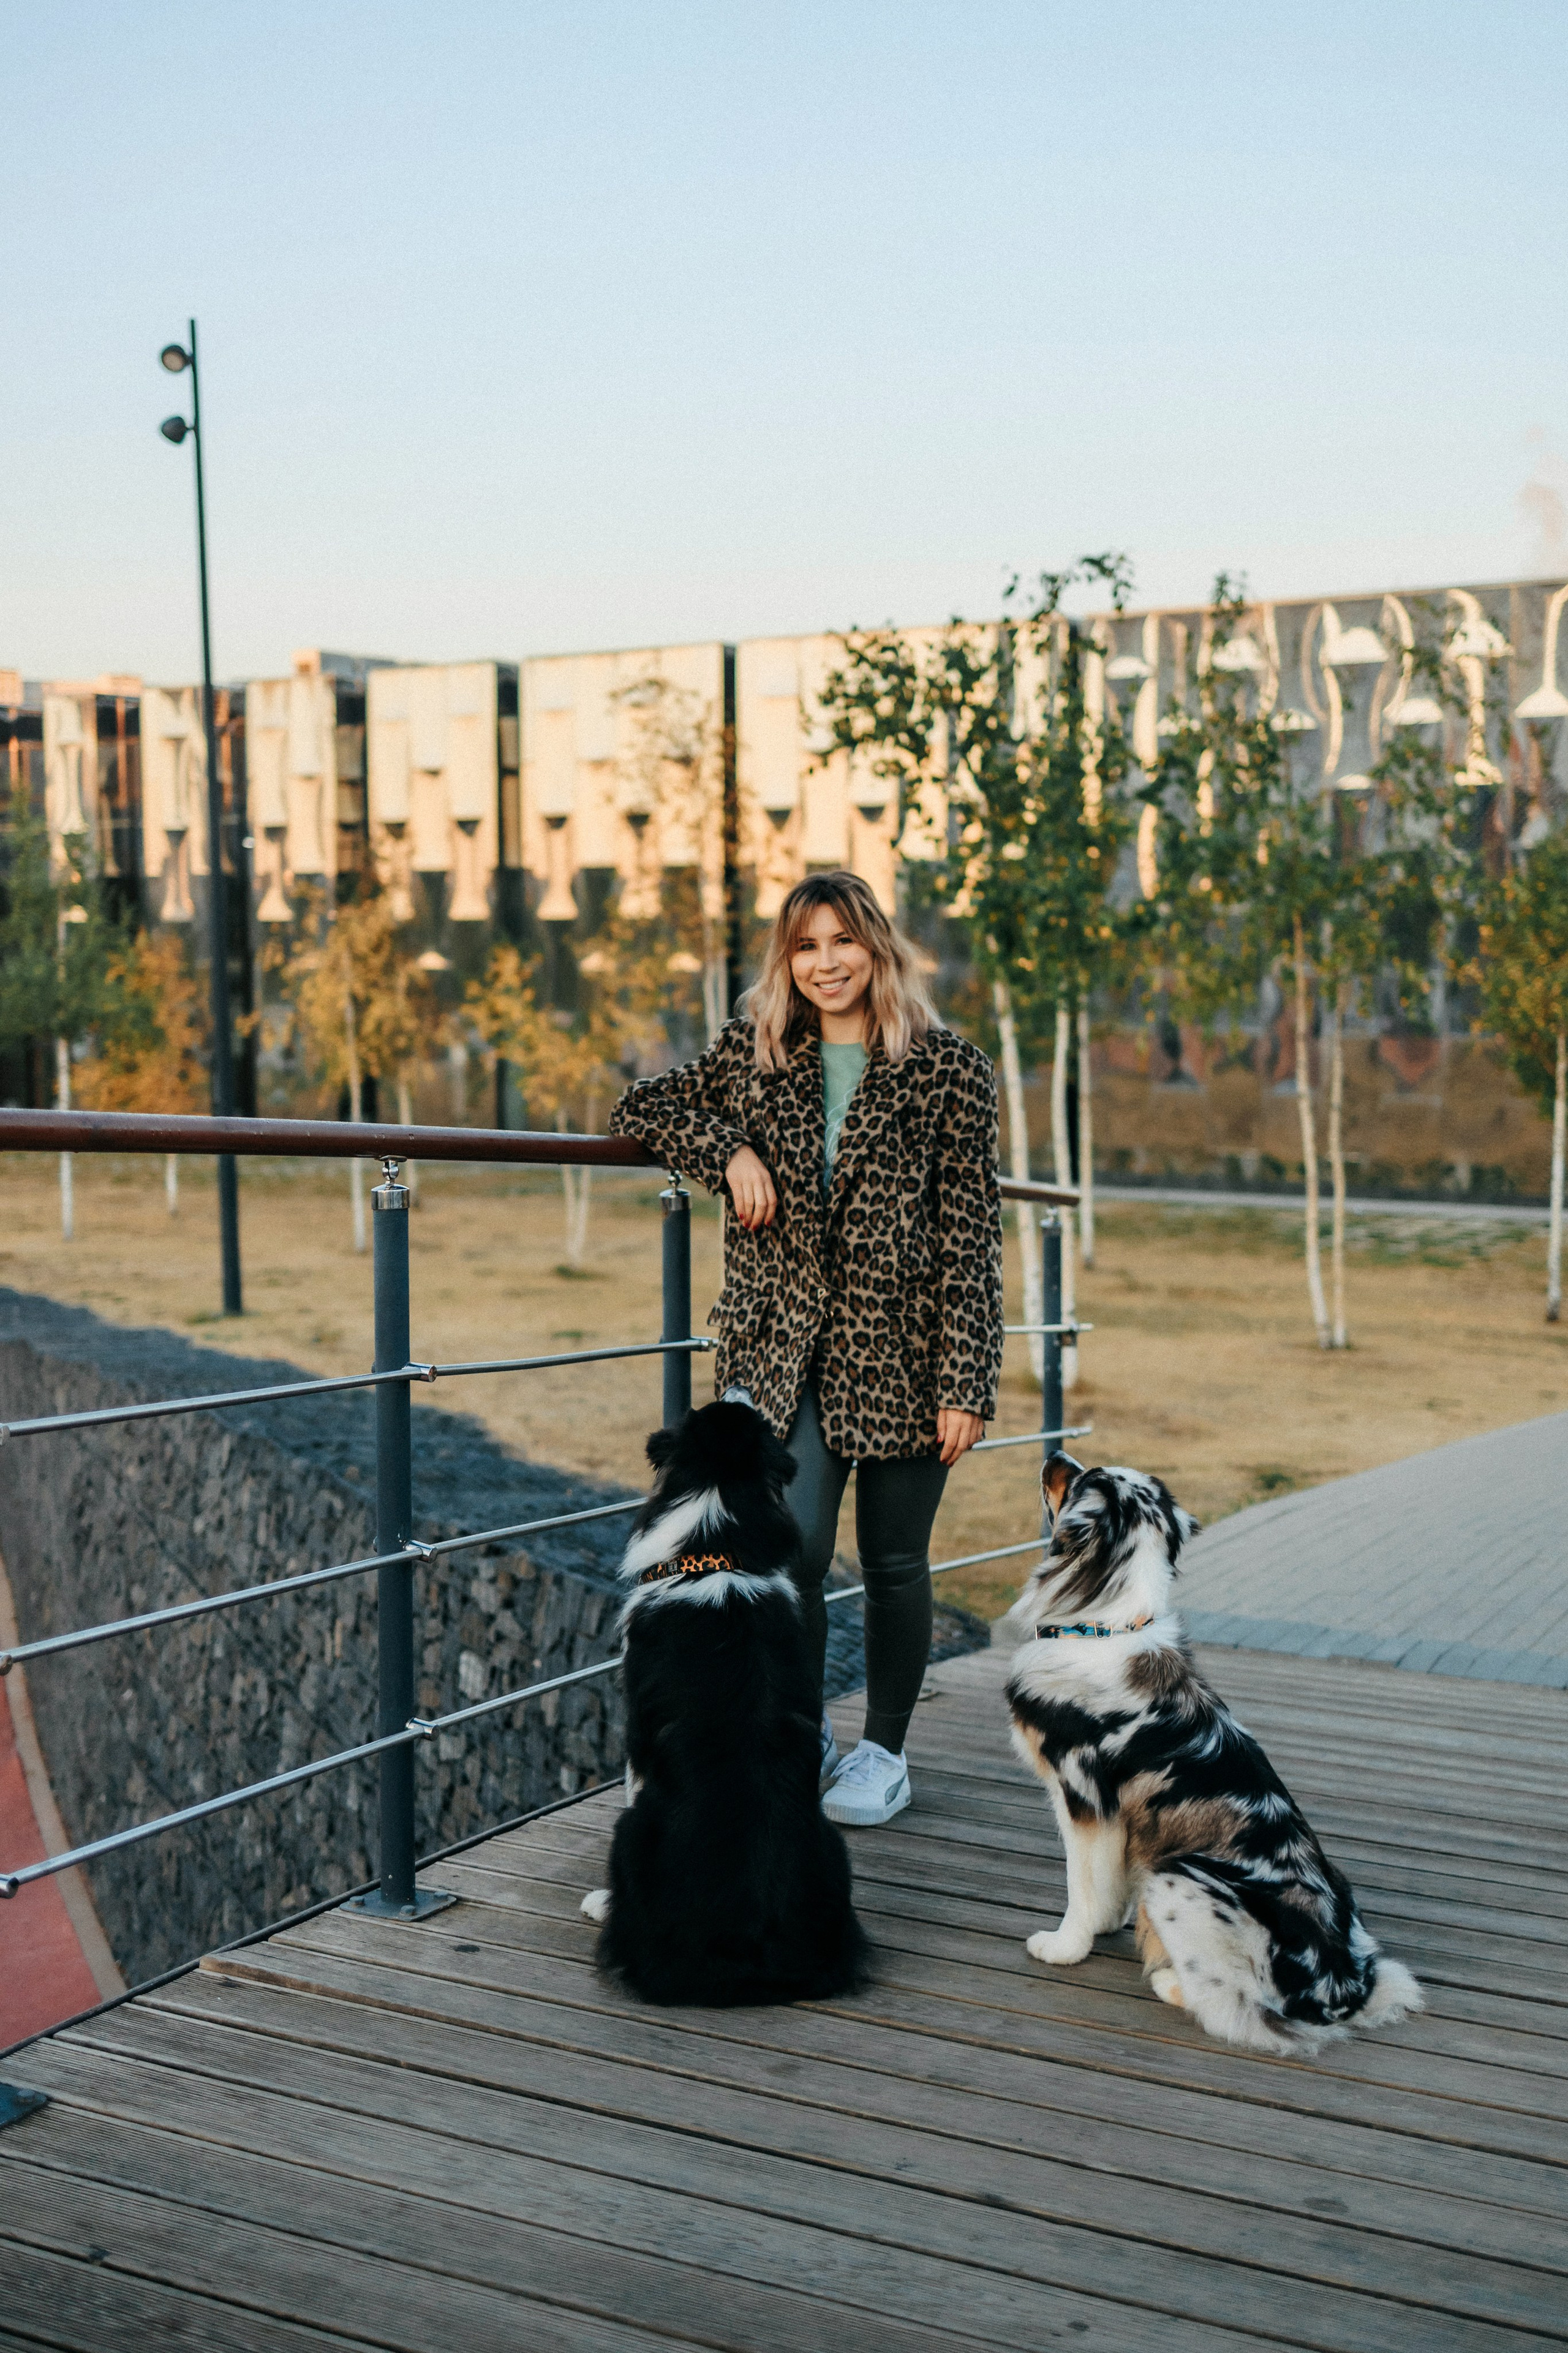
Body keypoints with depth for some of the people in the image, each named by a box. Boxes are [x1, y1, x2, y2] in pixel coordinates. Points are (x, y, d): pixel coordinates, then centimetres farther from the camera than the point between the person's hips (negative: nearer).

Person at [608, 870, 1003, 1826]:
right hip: (784, 1352, 1)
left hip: (901, 1354, -1)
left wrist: (967, 1383, -9)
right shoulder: (754, 1054, 8)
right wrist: (730, 1149, -5)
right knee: (791, 1552, -9)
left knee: (894, 1563, 9)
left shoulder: (949, 1071, -1)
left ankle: (884, 1752, 28)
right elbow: (639, 1109, 14)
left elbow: (971, 1236, -4)